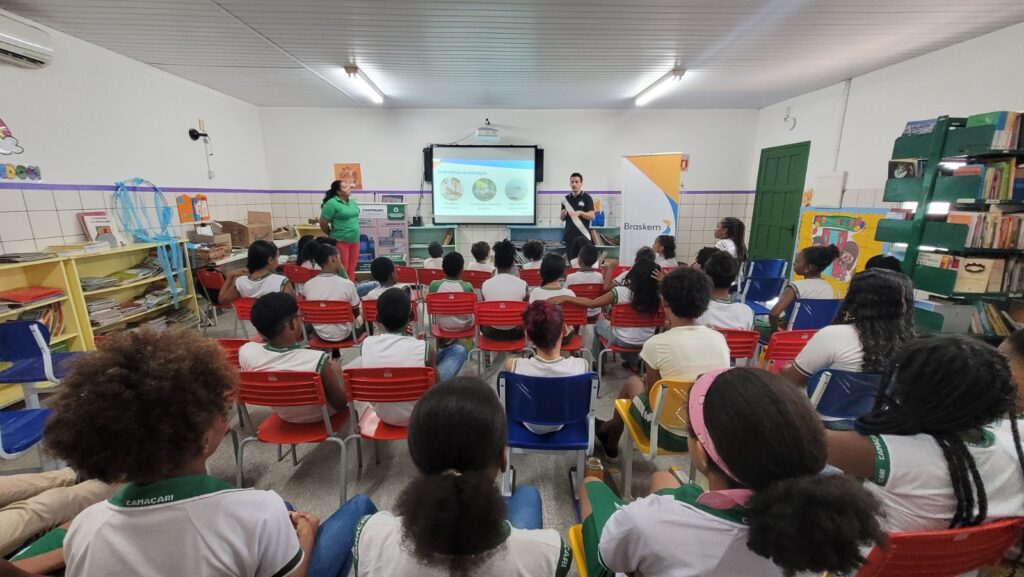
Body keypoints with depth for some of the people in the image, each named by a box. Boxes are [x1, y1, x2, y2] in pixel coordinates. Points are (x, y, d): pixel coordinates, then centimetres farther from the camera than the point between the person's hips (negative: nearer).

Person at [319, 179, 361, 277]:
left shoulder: (353, 202, 10)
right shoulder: (332, 203, -11)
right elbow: (323, 224, -9)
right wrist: (333, 235, 5)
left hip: (355, 241, 6)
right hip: (340, 241, -6)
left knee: (351, 270, 13)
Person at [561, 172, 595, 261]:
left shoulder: (587, 198, -1)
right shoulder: (566, 199, 10)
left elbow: (592, 216, -9)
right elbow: (562, 219, 13)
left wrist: (580, 212, -25)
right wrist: (563, 214, -10)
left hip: (583, 235, -4)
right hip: (569, 236, 4)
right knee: (571, 261, 5)